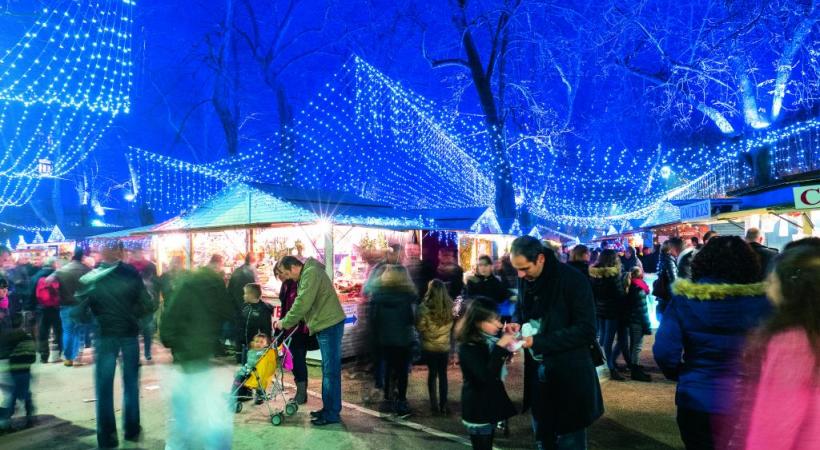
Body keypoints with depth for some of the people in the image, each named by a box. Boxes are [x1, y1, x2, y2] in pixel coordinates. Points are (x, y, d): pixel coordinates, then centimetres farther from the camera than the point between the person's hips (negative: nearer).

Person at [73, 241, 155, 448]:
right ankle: (132, 430, 23)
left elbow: (79, 313, -8)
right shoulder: (132, 273, -8)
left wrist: (95, 319, 11)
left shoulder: (89, 278, -7)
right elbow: (148, 305, -9)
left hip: (104, 335, 0)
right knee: (131, 383, 15)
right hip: (130, 333, 1)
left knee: (104, 387, 10)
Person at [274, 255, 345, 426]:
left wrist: (285, 323, -10)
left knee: (331, 371, -4)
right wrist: (285, 321, 10)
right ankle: (328, 408, 24)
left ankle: (332, 414, 2)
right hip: (324, 326, 10)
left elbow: (302, 303, -20)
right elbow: (303, 304, 18)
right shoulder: (306, 275, 18)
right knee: (328, 370, 15)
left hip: (330, 326, -10)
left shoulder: (311, 272, -14)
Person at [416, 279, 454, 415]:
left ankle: (434, 404, 18)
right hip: (445, 346, 2)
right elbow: (454, 326, 2)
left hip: (429, 346, -2)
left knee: (432, 373, 14)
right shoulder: (450, 306, -9)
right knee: (443, 374, 14)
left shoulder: (425, 306, -18)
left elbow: (420, 326, -11)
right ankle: (443, 405, 16)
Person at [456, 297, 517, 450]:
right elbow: (487, 377, -31)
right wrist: (500, 347, -33)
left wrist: (508, 335, -2)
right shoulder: (468, 347, -21)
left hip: (491, 403, 7)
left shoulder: (491, 338, 0)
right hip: (478, 409, -7)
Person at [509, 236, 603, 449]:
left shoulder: (573, 280, -18)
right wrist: (517, 325, -7)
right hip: (537, 371, 6)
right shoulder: (525, 280, 2)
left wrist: (537, 342, -24)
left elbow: (586, 330, -21)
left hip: (569, 375, -6)